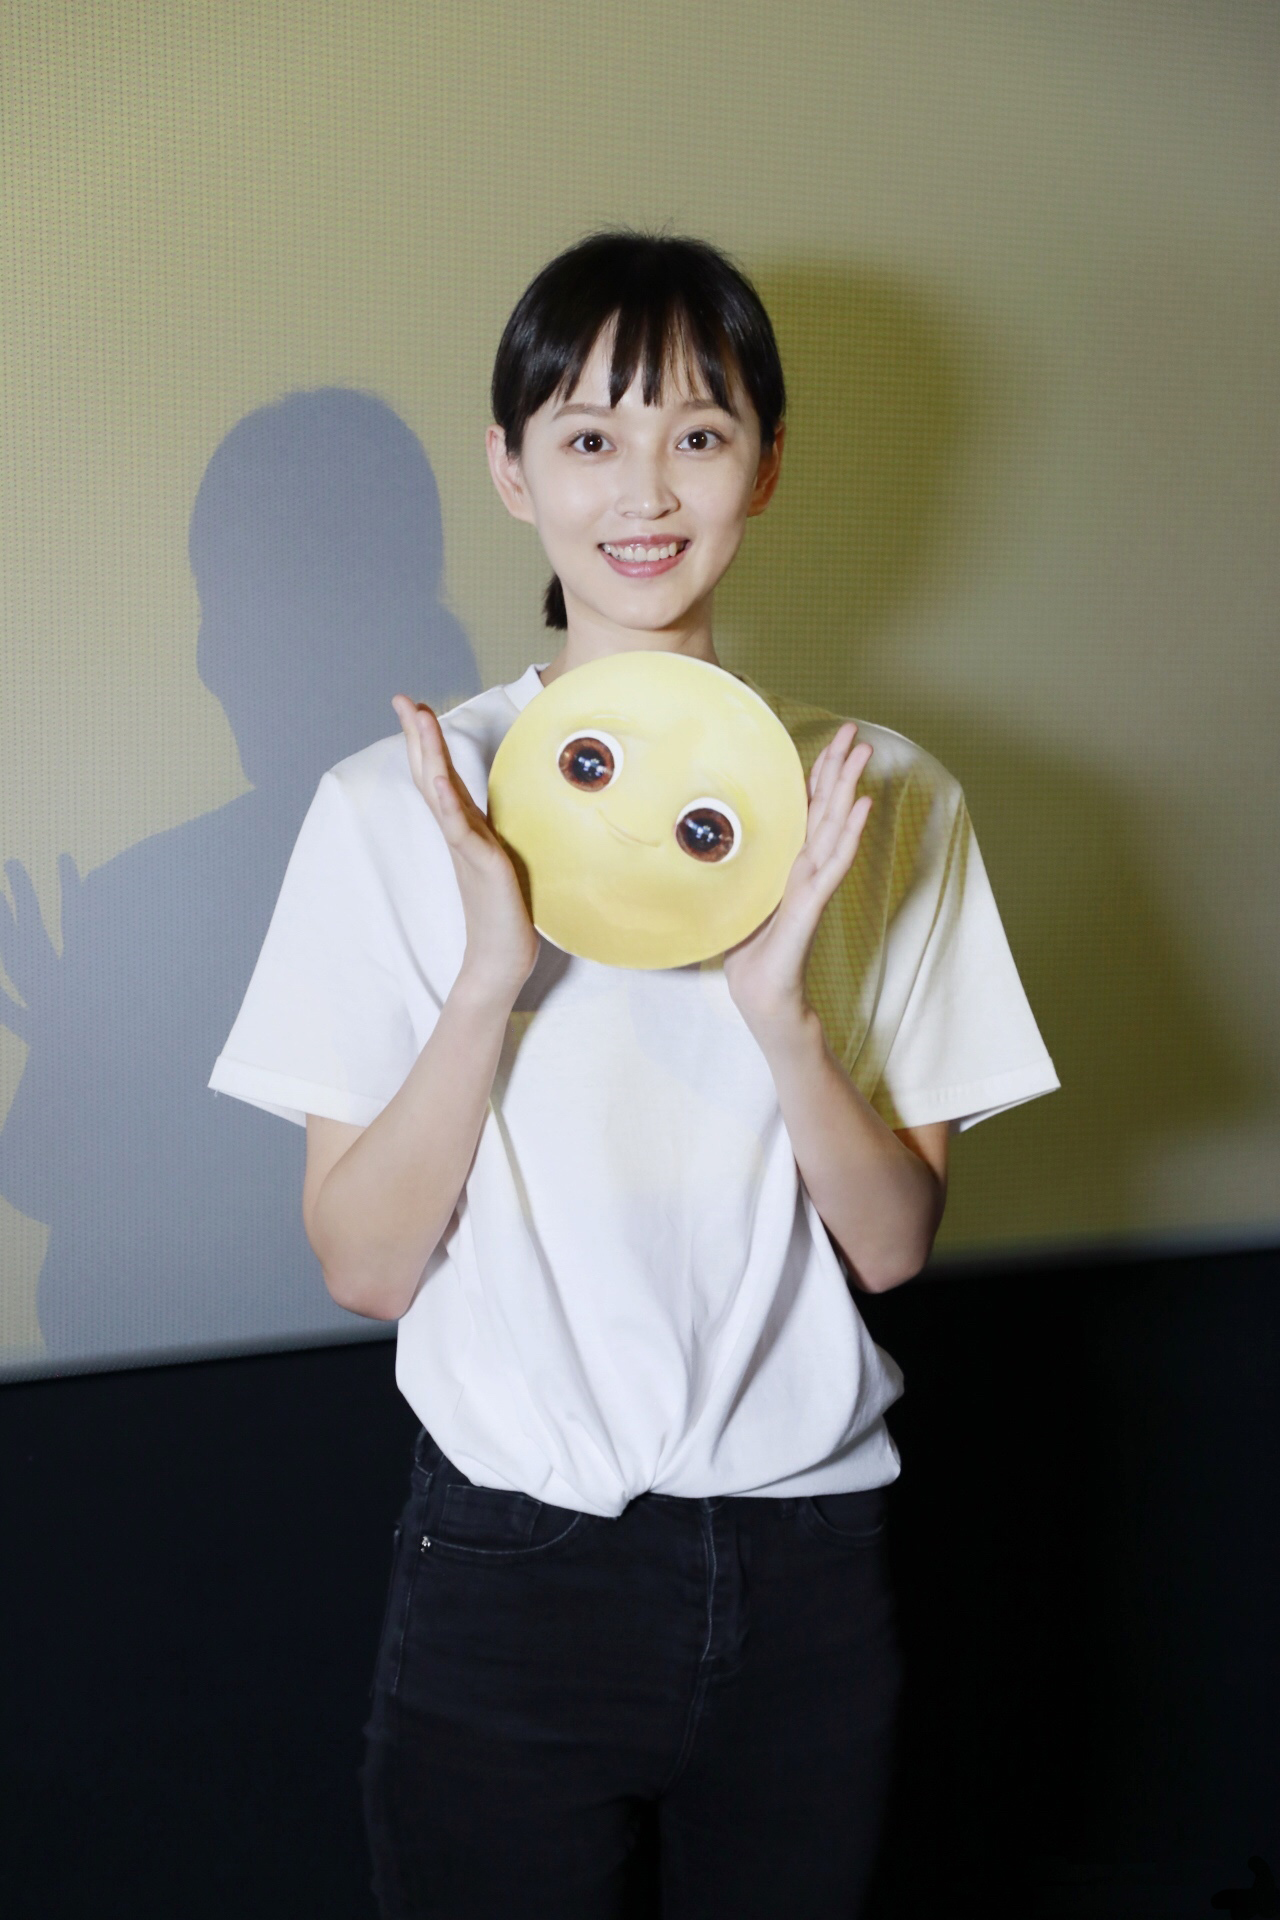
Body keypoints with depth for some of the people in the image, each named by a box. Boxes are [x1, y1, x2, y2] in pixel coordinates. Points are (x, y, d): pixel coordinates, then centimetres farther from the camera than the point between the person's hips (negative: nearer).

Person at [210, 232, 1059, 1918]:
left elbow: (896, 1243, -3)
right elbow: (363, 1265, -9)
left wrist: (780, 1004, -21)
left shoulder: (885, 800, -3)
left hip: (811, 1568, 2)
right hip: (510, 1570, -1)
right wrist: (492, 974, -23)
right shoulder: (396, 808, -8)